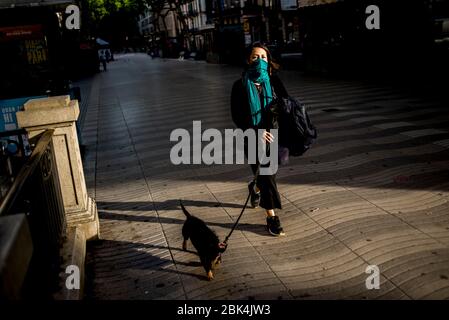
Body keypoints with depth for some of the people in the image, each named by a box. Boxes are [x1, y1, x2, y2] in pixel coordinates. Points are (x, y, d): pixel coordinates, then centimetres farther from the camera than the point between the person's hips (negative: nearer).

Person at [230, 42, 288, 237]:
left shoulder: (274, 81, 1)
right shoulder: (240, 86, -6)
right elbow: (236, 116, -9)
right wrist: (255, 132, -23)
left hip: (272, 135, 3)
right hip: (252, 138, -3)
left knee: (267, 173, 16)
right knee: (267, 175, -4)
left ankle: (255, 188, 51)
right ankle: (271, 217, 9)